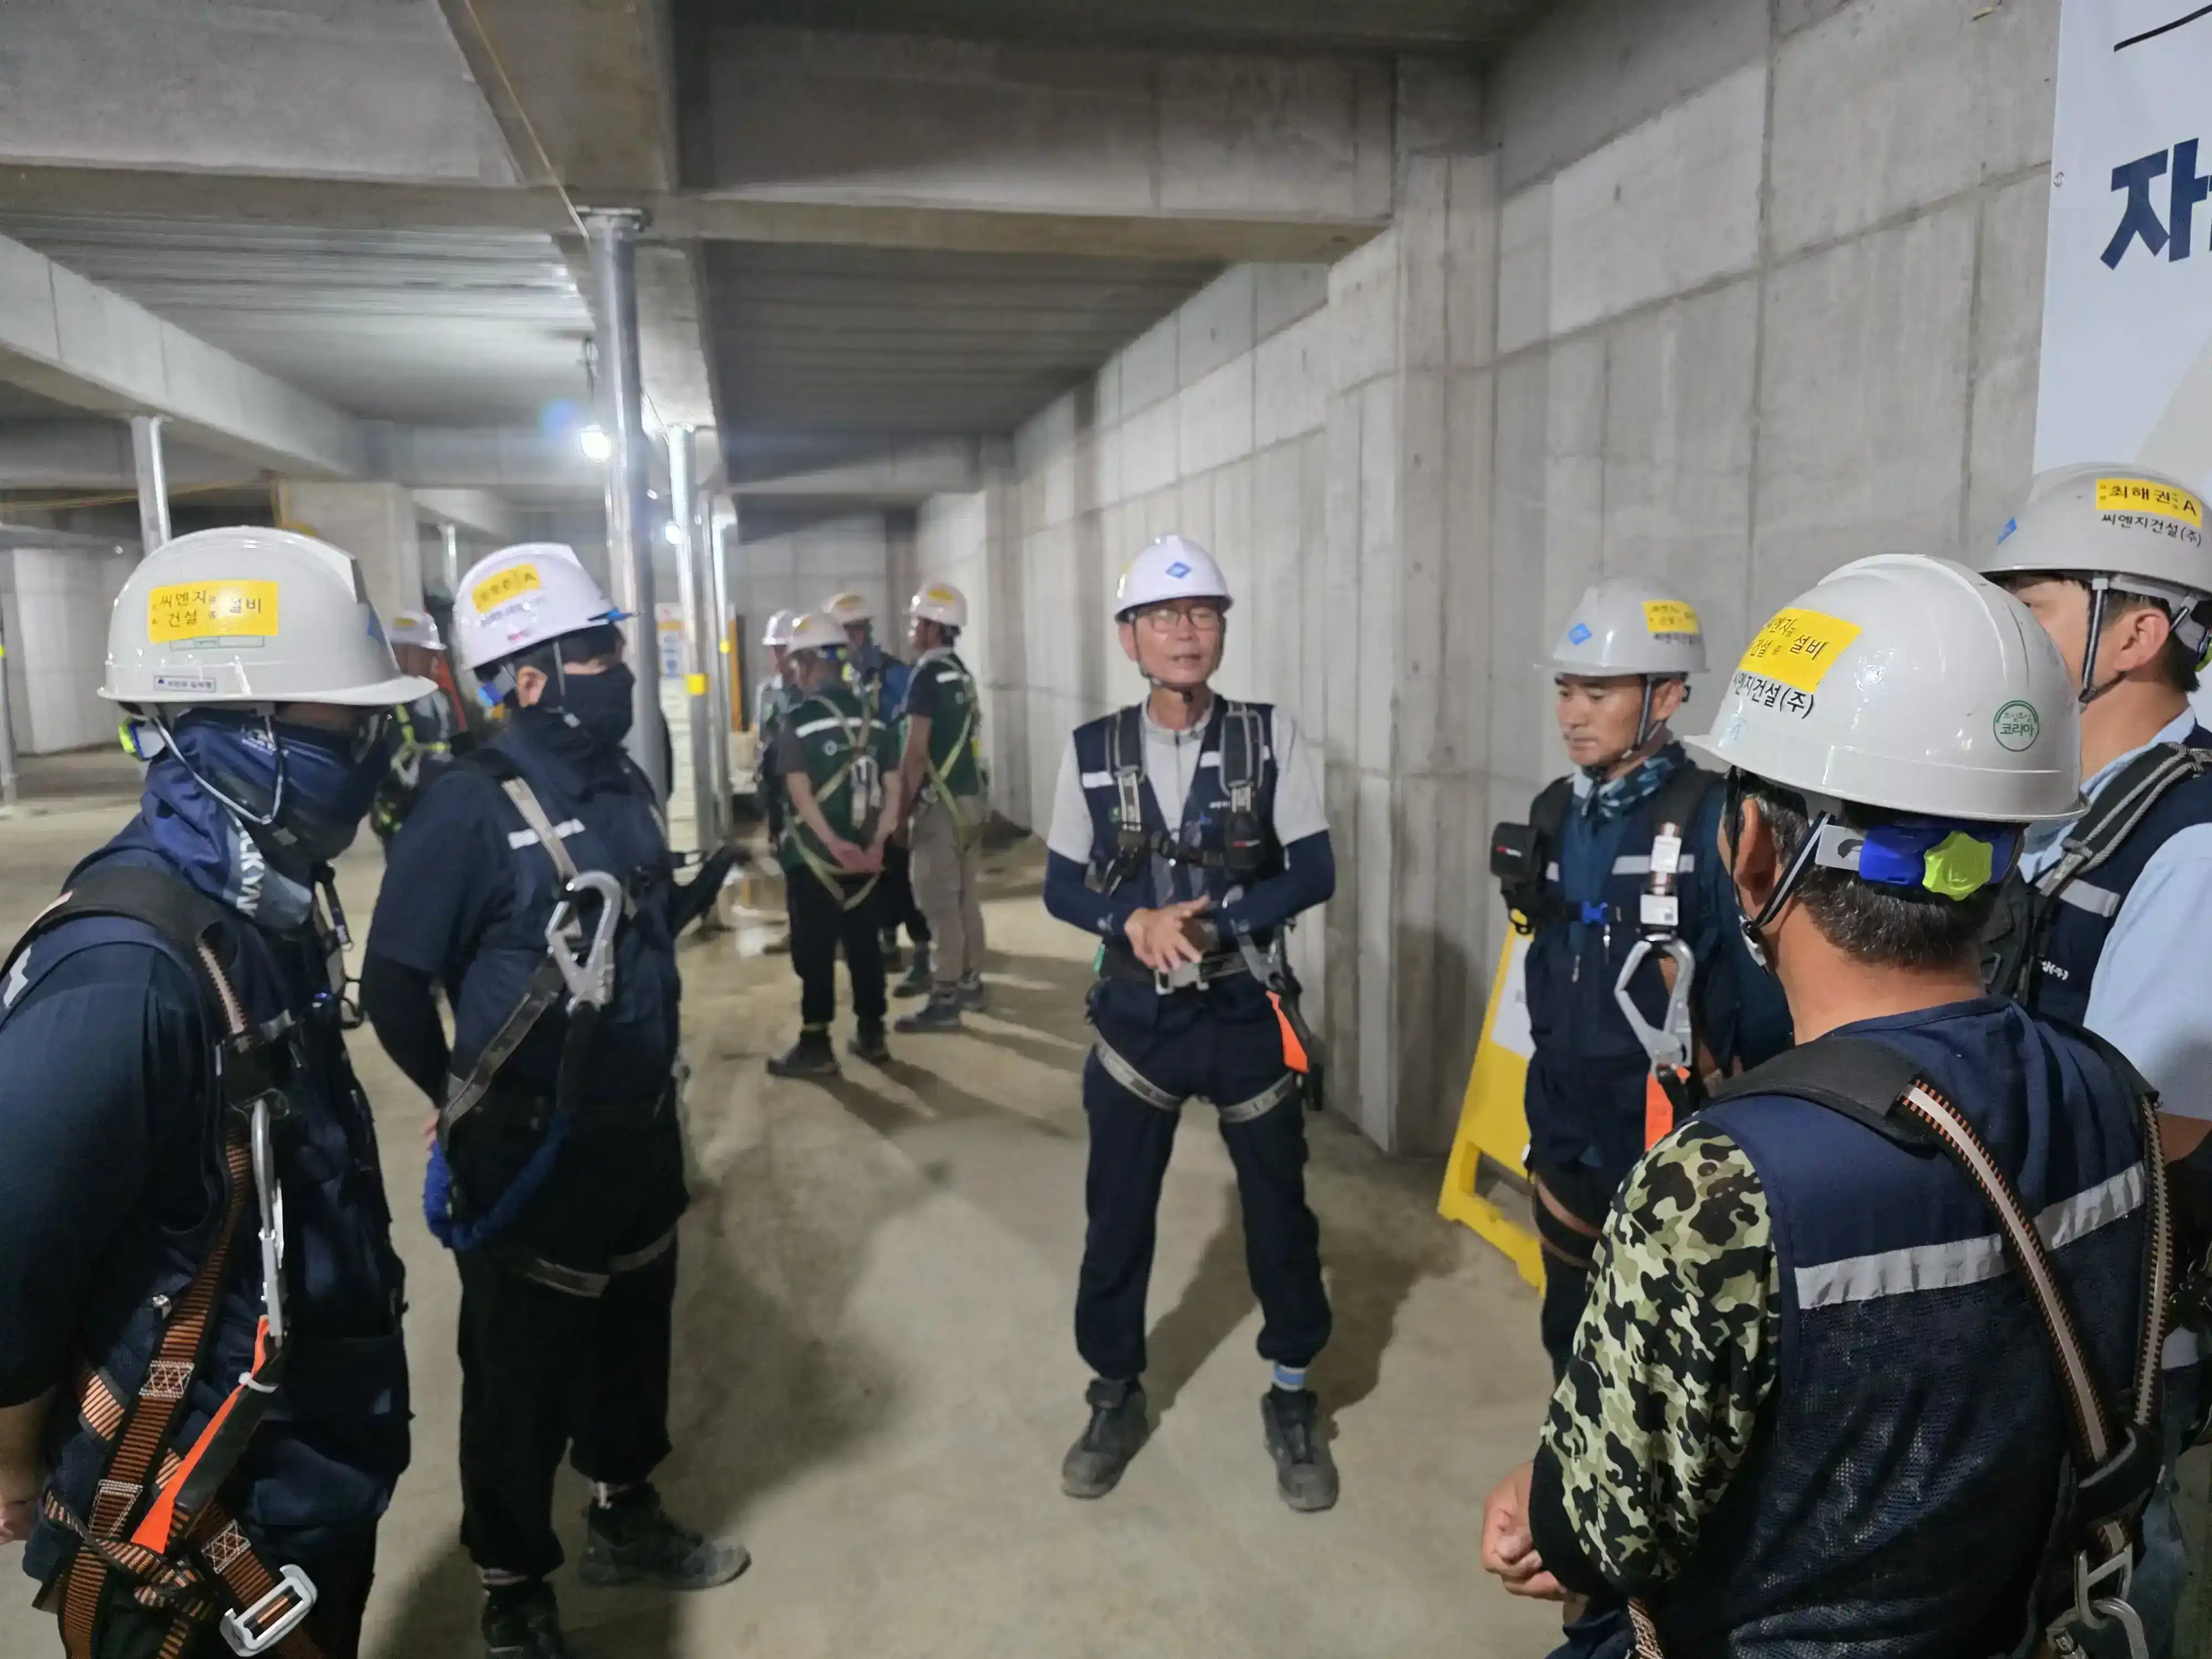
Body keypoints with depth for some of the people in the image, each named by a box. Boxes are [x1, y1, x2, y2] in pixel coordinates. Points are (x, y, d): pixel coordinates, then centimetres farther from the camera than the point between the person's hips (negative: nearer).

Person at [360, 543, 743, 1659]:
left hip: (644, 1127, 7)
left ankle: (626, 1519, 45)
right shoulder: (469, 809, -19)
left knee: (636, 1328, 22)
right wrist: (468, 1108, -6)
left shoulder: (626, 788, 4)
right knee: (525, 1370, 10)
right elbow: (395, 986, -16)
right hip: (533, 1150, -7)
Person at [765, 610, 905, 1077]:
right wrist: (877, 842, -3)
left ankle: (816, 1046, 7)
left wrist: (833, 844, -18)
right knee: (865, 946, 13)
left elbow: (800, 791, -18)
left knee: (814, 951, 2)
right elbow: (893, 785, 1)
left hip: (813, 856, -5)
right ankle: (872, 1034, 21)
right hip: (864, 857, 5)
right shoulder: (870, 717, 7)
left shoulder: (798, 720, -9)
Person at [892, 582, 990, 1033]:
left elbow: (916, 752, -18)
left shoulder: (928, 676, -14)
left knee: (940, 902, -5)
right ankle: (969, 982, 23)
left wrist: (902, 807, -10)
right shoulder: (963, 676, 13)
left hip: (940, 803, -9)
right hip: (970, 796, 9)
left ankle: (944, 999, -2)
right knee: (966, 897, 14)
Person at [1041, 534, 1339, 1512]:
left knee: (1279, 1207, 12)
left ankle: (1292, 1395, 35)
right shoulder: (1092, 752, -5)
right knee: (1117, 1212, 11)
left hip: (1249, 1014, 0)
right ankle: (1116, 1394, 34)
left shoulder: (1271, 740, -8)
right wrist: (1135, 921, -19)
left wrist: (1216, 925, -21)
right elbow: (1061, 888, 0)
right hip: (1138, 1014, 1)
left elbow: (1314, 873, -8)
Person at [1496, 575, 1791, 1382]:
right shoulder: (1556, 811, 4)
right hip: (1564, 1135, 6)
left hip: (1666, 1146, -6)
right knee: (1571, 1337, 21)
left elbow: (1760, 999, -16)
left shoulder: (1712, 819, -17)